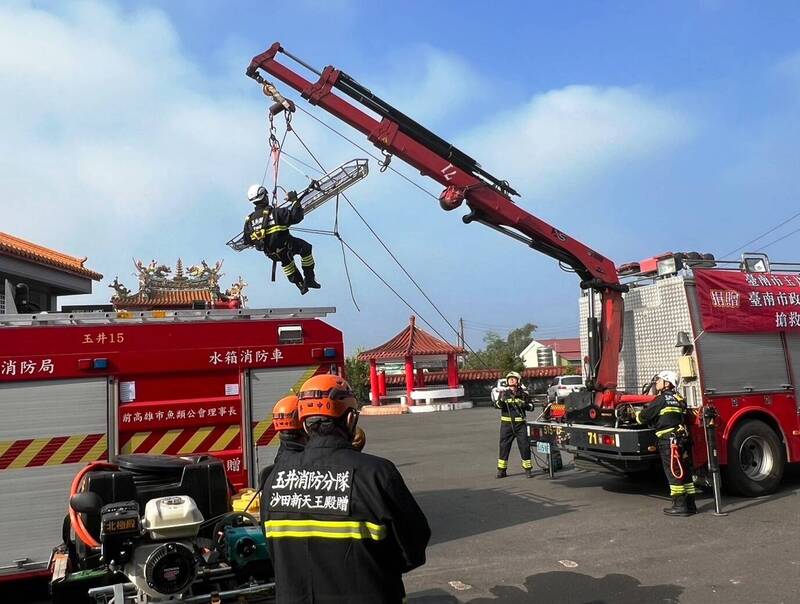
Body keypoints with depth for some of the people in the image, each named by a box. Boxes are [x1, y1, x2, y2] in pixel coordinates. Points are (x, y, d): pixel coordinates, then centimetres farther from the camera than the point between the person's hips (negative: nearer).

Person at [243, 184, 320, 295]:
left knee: (286, 262, 36)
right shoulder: (276, 212, -22)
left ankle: (301, 285, 43)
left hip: (270, 253, 6)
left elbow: (247, 240, 3)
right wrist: (295, 201, -8)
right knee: (306, 248, 19)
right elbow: (296, 216, -21)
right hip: (284, 246, -6)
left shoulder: (249, 220, -5)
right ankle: (309, 279, 17)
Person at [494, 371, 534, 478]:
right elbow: (497, 405, -10)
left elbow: (531, 406, 12)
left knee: (524, 445, 1)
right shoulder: (503, 393, 4)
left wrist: (525, 405, -10)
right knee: (504, 446, 3)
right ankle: (501, 470, 12)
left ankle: (528, 469, 13)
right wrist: (501, 401, -32)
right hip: (506, 424, 0)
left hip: (520, 424, 0)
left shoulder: (523, 394, 6)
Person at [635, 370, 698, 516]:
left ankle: (680, 505, -3)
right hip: (683, 441, 9)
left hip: (669, 441, -9)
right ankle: (690, 504, 16)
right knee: (684, 472, 11)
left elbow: (645, 417, -9)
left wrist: (637, 414, 15)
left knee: (674, 473, -5)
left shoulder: (663, 398, -9)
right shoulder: (678, 399, 18)